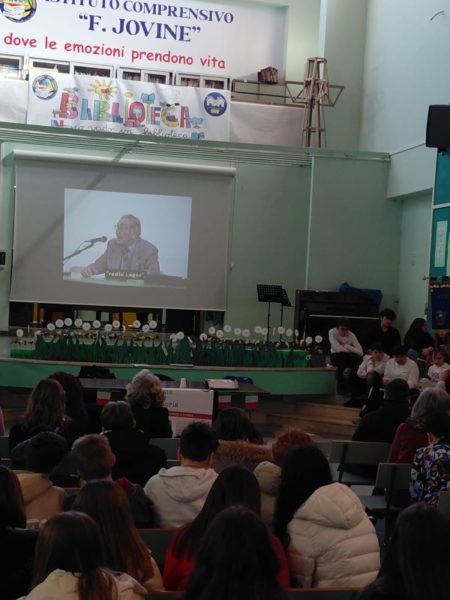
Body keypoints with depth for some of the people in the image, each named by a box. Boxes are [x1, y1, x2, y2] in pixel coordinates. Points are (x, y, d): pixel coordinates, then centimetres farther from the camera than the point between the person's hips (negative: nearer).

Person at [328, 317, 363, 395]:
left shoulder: (351, 335, -15)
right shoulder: (332, 332, -18)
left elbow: (360, 352, -24)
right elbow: (337, 348, -29)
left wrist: (347, 346, -31)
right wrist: (351, 350, -20)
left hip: (349, 358, 1)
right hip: (336, 357, -1)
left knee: (356, 358, -32)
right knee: (342, 356, -35)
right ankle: (341, 386, -25)